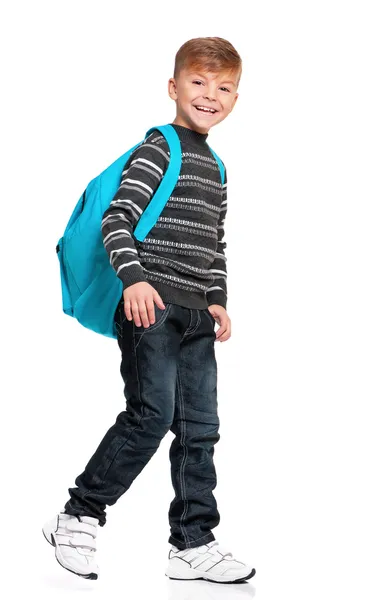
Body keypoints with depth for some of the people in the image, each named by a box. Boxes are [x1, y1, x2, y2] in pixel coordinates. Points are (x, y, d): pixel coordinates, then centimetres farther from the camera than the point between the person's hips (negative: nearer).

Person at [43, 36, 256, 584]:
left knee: (199, 426, 5)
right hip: (152, 303, -8)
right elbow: (116, 219, -13)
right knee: (152, 414, -13)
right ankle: (78, 518, 0)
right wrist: (134, 277, -24)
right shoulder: (159, 150, -5)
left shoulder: (215, 168, 19)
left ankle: (193, 543, 11)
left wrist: (217, 298, 15)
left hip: (195, 313, 8)